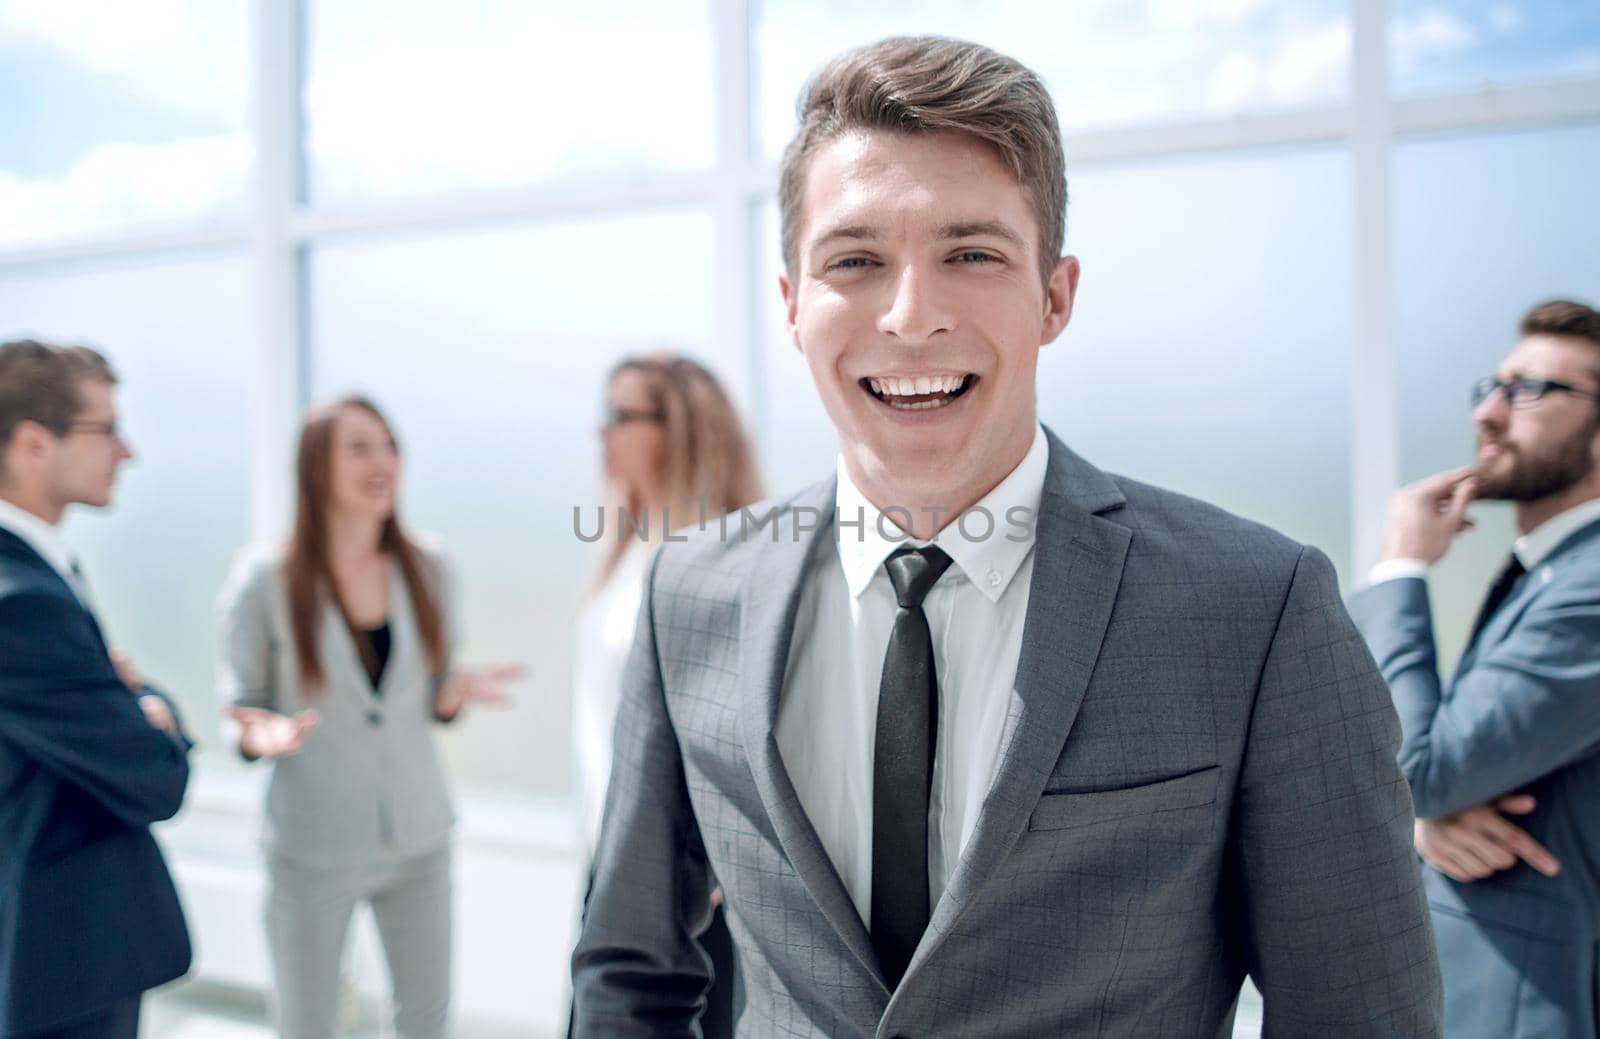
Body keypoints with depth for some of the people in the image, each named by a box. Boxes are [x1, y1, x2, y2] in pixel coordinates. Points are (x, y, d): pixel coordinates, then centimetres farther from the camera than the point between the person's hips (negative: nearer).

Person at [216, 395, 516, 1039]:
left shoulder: (425, 568, -1)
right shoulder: (265, 578, -11)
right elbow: (242, 710, -4)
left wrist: (460, 690, -13)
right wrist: (260, 737, -26)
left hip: (418, 836, 3)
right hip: (313, 848, -3)